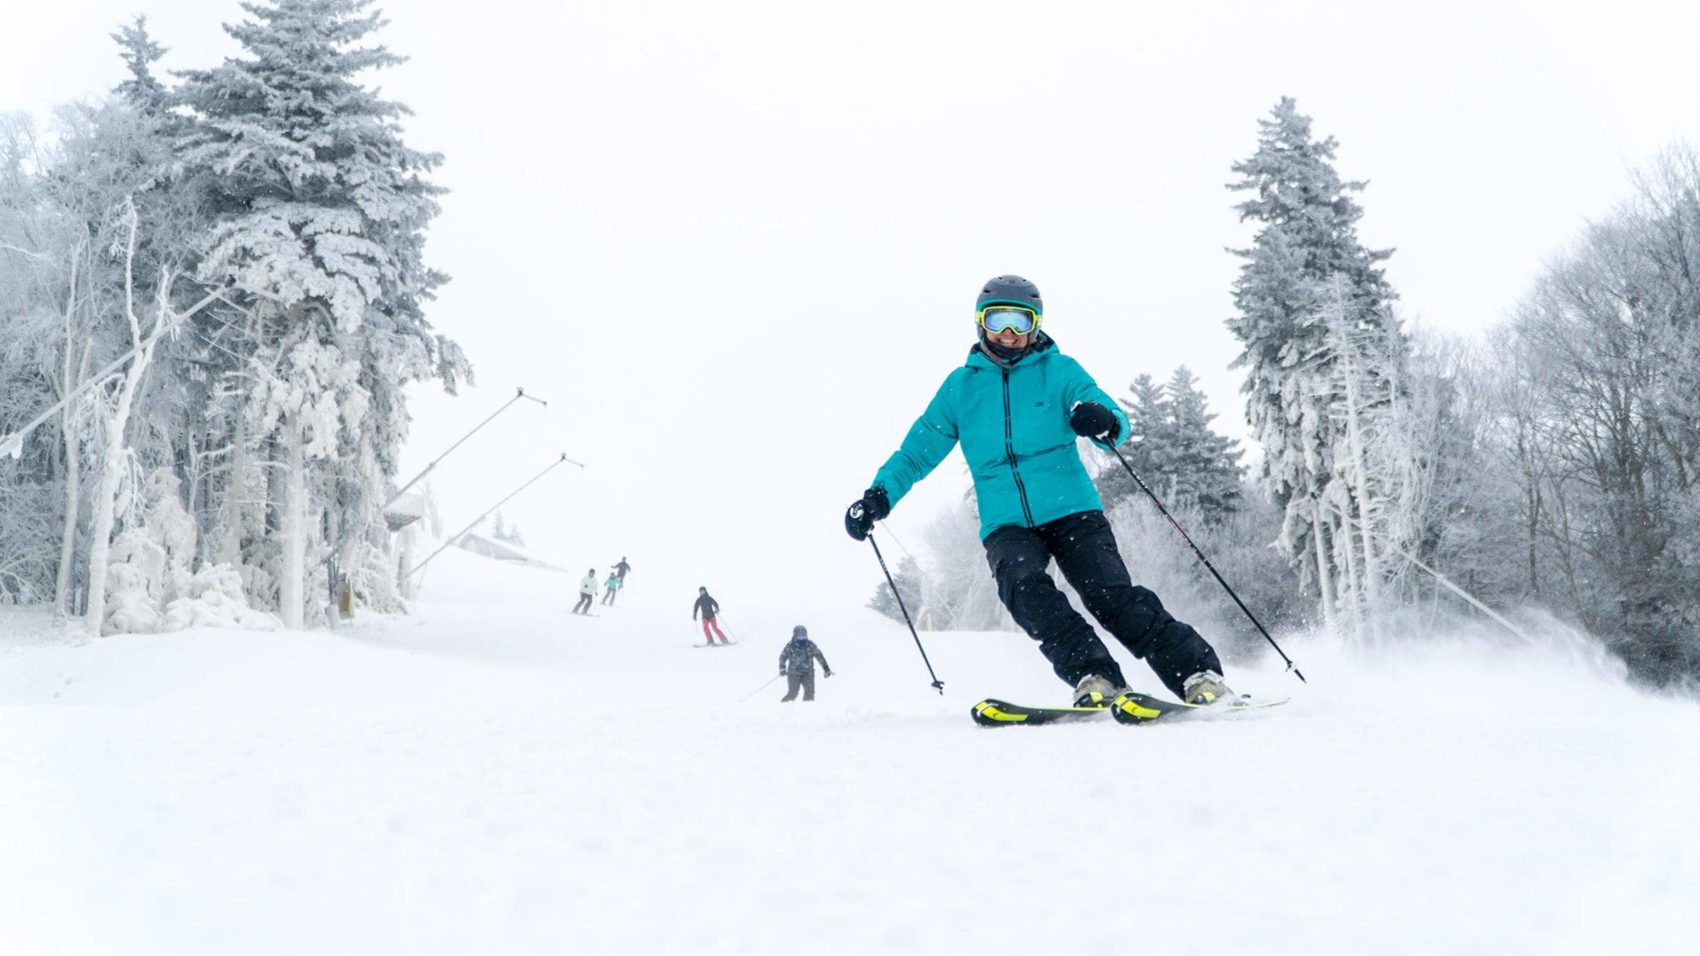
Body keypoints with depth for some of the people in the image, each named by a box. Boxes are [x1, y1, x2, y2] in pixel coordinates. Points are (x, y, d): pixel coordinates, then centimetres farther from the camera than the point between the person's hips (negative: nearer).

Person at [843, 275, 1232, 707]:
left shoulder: (1059, 370, 6)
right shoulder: (960, 385, 13)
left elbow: (1116, 423, -5)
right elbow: (919, 448, 17)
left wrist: (1102, 422, -30)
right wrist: (878, 496, 3)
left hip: (1072, 510, -1)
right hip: (1005, 524, 2)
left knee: (1113, 595, -17)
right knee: (1025, 589, -27)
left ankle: (1198, 673, -11)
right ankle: (1093, 677, -30)